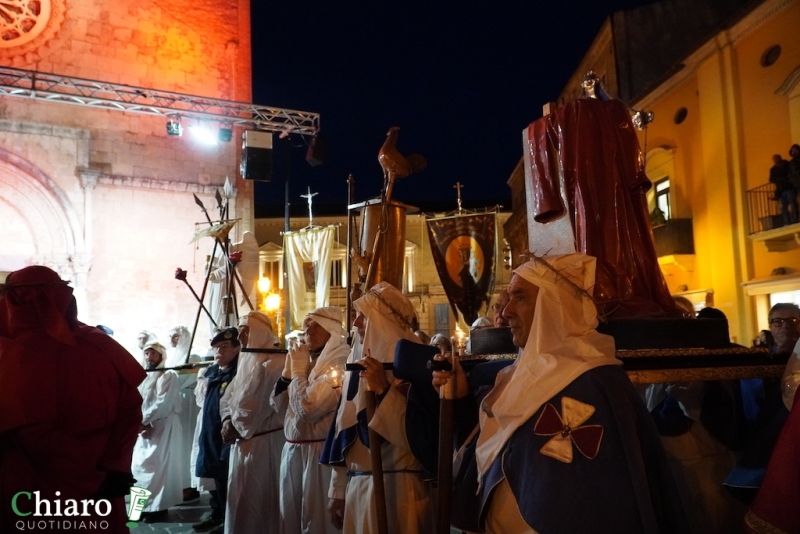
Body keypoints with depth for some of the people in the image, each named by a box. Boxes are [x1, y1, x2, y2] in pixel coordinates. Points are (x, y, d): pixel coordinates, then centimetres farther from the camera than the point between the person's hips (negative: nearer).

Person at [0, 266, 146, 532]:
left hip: (38, 493, -3)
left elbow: (31, 432, -21)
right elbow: (130, 409, -5)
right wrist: (114, 466, -8)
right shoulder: (100, 345, -3)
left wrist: (89, 479, -17)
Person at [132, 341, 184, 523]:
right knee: (140, 466, 10)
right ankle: (147, 506, 20)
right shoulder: (144, 377, 17)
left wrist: (143, 421, -15)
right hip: (146, 428, 8)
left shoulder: (169, 375, -7)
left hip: (163, 427, -8)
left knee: (158, 467, -6)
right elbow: (139, 402, 11)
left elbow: (163, 404, -17)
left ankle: (160, 508, 1)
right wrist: (141, 423, -6)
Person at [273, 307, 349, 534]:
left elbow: (307, 410, -25)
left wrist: (299, 371, -13)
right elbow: (279, 404, 12)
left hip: (318, 453, -8)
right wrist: (289, 369, 0)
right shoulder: (308, 362, 10)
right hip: (292, 450, 8)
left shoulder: (337, 368, -15)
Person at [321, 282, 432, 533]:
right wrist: (338, 489, 14)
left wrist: (383, 390, -25)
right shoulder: (361, 361, 9)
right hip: (357, 485, 7)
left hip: (395, 486, -6)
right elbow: (345, 429, 12)